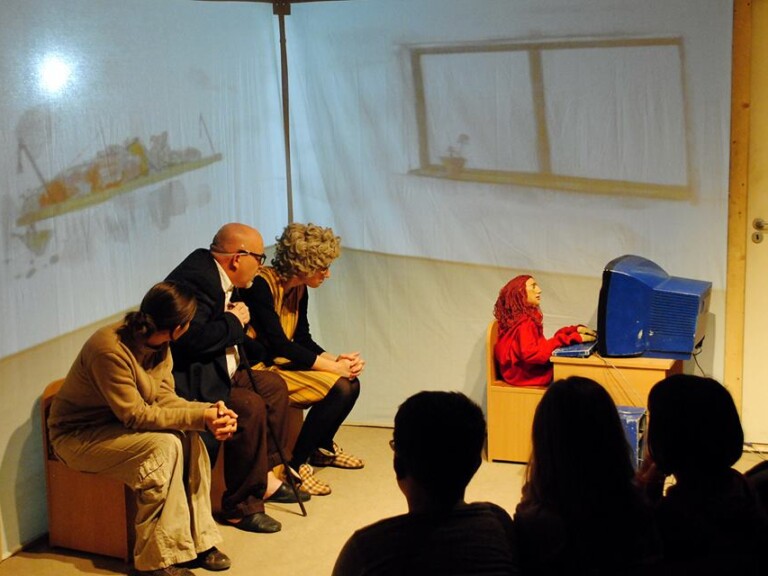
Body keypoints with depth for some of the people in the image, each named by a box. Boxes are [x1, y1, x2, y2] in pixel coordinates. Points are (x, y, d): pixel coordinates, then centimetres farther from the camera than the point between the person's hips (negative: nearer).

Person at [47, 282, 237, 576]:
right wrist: (199, 416, -29)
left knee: (189, 437, -17)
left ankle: (197, 539, -11)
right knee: (164, 445, -29)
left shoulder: (158, 345, -4)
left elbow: (162, 396, -6)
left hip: (117, 425, 8)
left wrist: (209, 411, -23)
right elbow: (134, 415, -28)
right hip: (78, 436, -8)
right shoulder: (110, 349, -30)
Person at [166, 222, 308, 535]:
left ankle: (265, 476, 20)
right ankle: (241, 506, -13)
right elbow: (193, 338, -35)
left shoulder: (215, 274, 9)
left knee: (273, 385, 15)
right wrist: (234, 322, -20)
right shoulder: (195, 279, -24)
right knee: (250, 408, -26)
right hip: (189, 380, -12)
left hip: (217, 371, 12)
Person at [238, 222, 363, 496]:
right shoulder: (261, 285, -21)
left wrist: (337, 360, -11)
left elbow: (303, 339, 8)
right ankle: (295, 464, -11)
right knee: (338, 387, -21)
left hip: (282, 361, 9)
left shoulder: (299, 289, 6)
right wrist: (333, 366, -20)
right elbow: (278, 344, -25)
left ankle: (322, 448, 23)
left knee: (350, 384, -2)